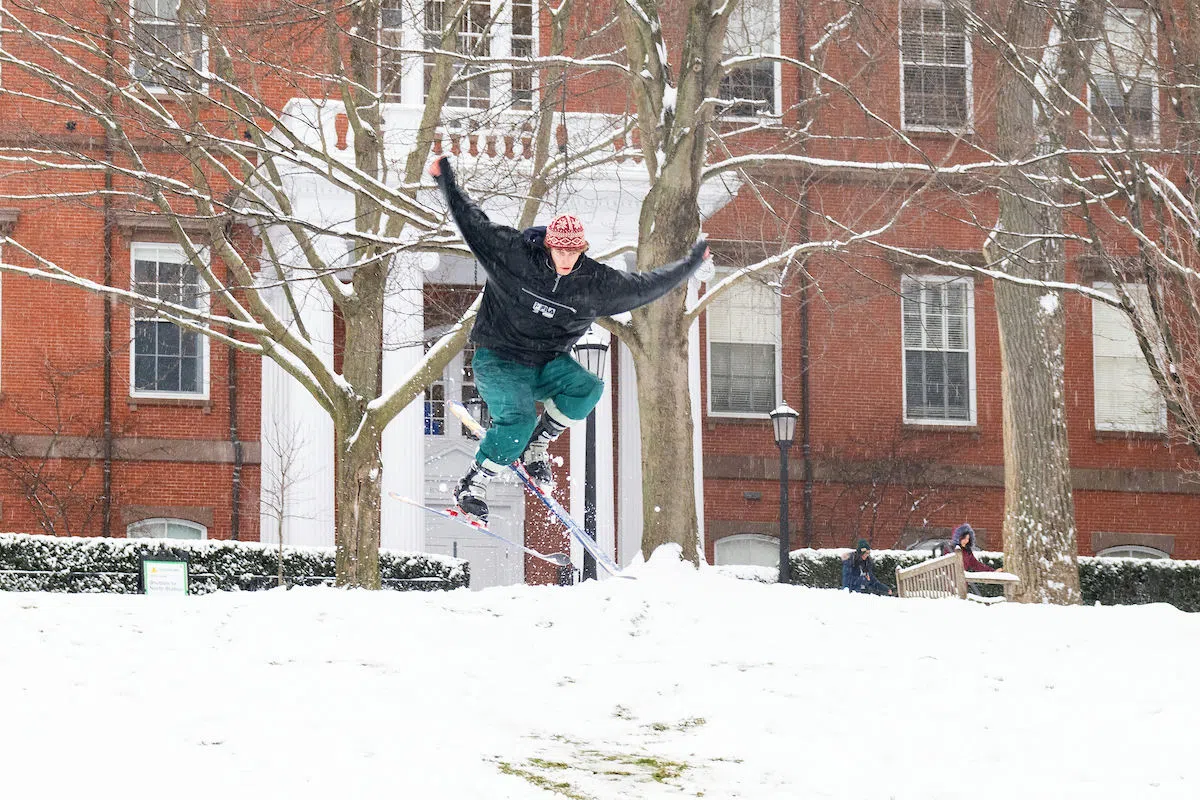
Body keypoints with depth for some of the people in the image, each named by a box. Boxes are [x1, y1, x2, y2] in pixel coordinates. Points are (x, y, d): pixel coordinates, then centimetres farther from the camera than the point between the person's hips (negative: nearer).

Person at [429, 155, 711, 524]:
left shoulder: (596, 283, -5)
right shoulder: (514, 255, -13)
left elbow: (644, 285, 7)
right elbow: (473, 223, -6)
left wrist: (691, 264, 9)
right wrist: (446, 180, -7)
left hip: (546, 364, 4)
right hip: (498, 358, -4)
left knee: (589, 389, -24)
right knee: (517, 421, -28)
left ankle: (536, 445, -5)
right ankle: (472, 486, -8)